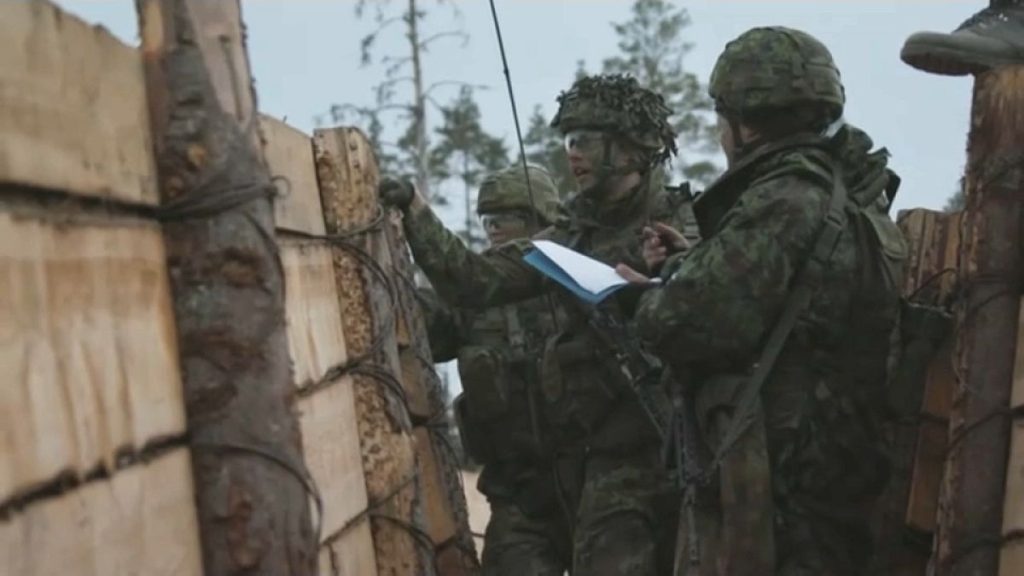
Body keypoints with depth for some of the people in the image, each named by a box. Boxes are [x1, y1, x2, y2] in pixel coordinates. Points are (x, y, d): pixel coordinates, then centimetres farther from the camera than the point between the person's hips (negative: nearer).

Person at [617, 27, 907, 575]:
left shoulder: (786, 204, -16)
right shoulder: (855, 201, 13)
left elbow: (685, 323, -19)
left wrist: (650, 301, 2)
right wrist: (682, 268, 19)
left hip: (766, 495, -9)